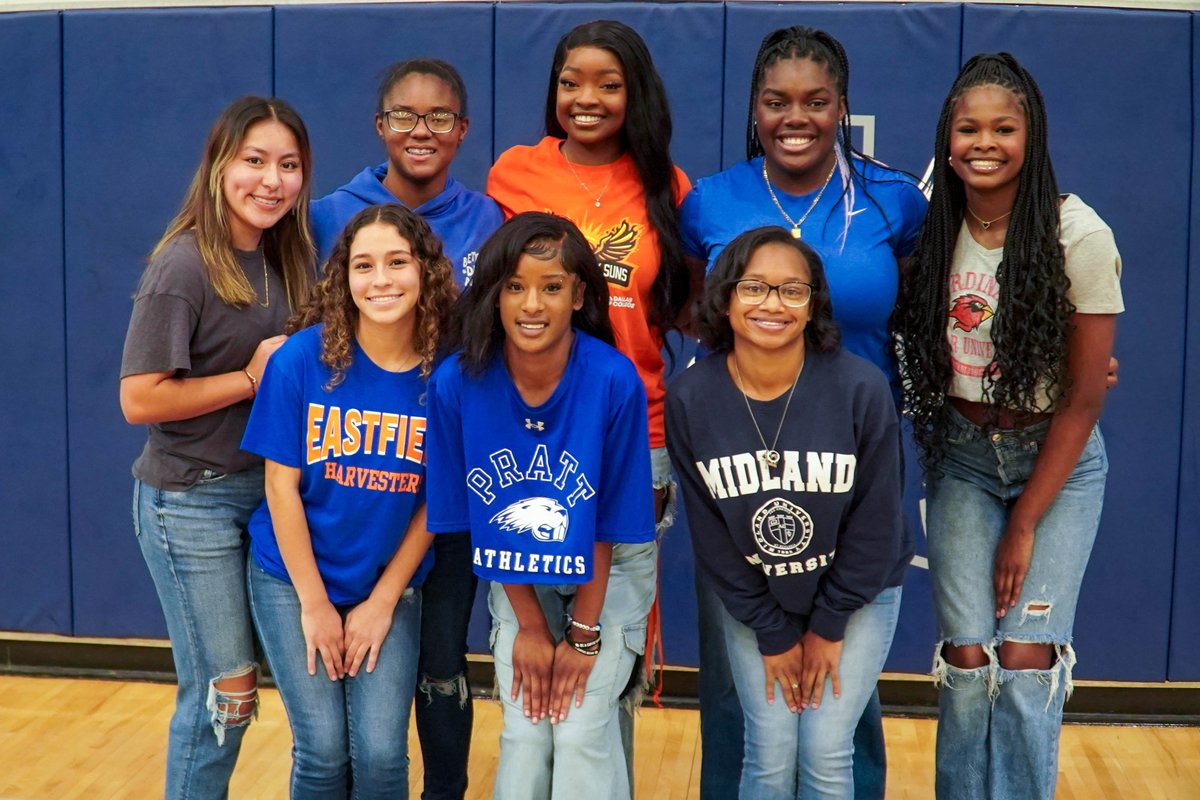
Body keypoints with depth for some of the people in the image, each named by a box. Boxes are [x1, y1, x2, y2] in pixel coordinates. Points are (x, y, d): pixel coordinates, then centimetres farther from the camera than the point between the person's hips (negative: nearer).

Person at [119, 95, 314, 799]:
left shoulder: (283, 259, 7)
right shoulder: (185, 266, -16)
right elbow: (140, 398, -19)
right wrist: (253, 378, -17)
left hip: (263, 491, 7)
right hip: (190, 502, -7)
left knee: (231, 689, 12)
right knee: (224, 693, 1)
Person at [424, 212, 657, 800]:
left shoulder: (614, 381, -25)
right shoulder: (457, 383, -19)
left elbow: (608, 522, -15)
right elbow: (477, 515, -7)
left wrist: (584, 633, -10)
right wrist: (530, 628, -5)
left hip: (608, 570, -1)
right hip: (517, 580, 2)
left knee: (580, 730, -9)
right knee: (525, 733, -3)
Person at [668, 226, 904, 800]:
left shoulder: (862, 388, -22)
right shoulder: (690, 399, -16)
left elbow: (875, 521, -13)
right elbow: (709, 533, -8)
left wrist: (828, 625, -7)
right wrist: (771, 633, -6)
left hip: (856, 595, -1)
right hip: (752, 602, 1)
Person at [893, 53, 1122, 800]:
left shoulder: (1080, 237, -16)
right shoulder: (930, 226, -6)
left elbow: (1083, 399, -13)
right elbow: (910, 343, 8)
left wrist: (1025, 526, -11)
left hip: (1059, 460, -2)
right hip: (963, 456, 2)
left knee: (1027, 658, -9)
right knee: (967, 658, -4)